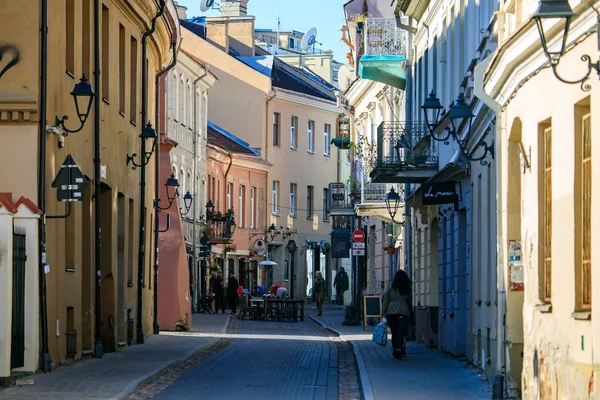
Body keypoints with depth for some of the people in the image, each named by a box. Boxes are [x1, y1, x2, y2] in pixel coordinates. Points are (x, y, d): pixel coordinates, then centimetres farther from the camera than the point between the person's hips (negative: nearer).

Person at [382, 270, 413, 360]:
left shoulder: (390, 289, 3)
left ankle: (395, 351, 11)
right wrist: (411, 314, 23)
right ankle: (399, 349, -24)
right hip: (404, 311, 0)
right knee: (401, 331, -5)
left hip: (391, 312, 0)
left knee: (394, 332, 6)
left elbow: (385, 302, 3)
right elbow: (410, 302, 14)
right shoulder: (408, 289, 7)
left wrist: (384, 314, 8)